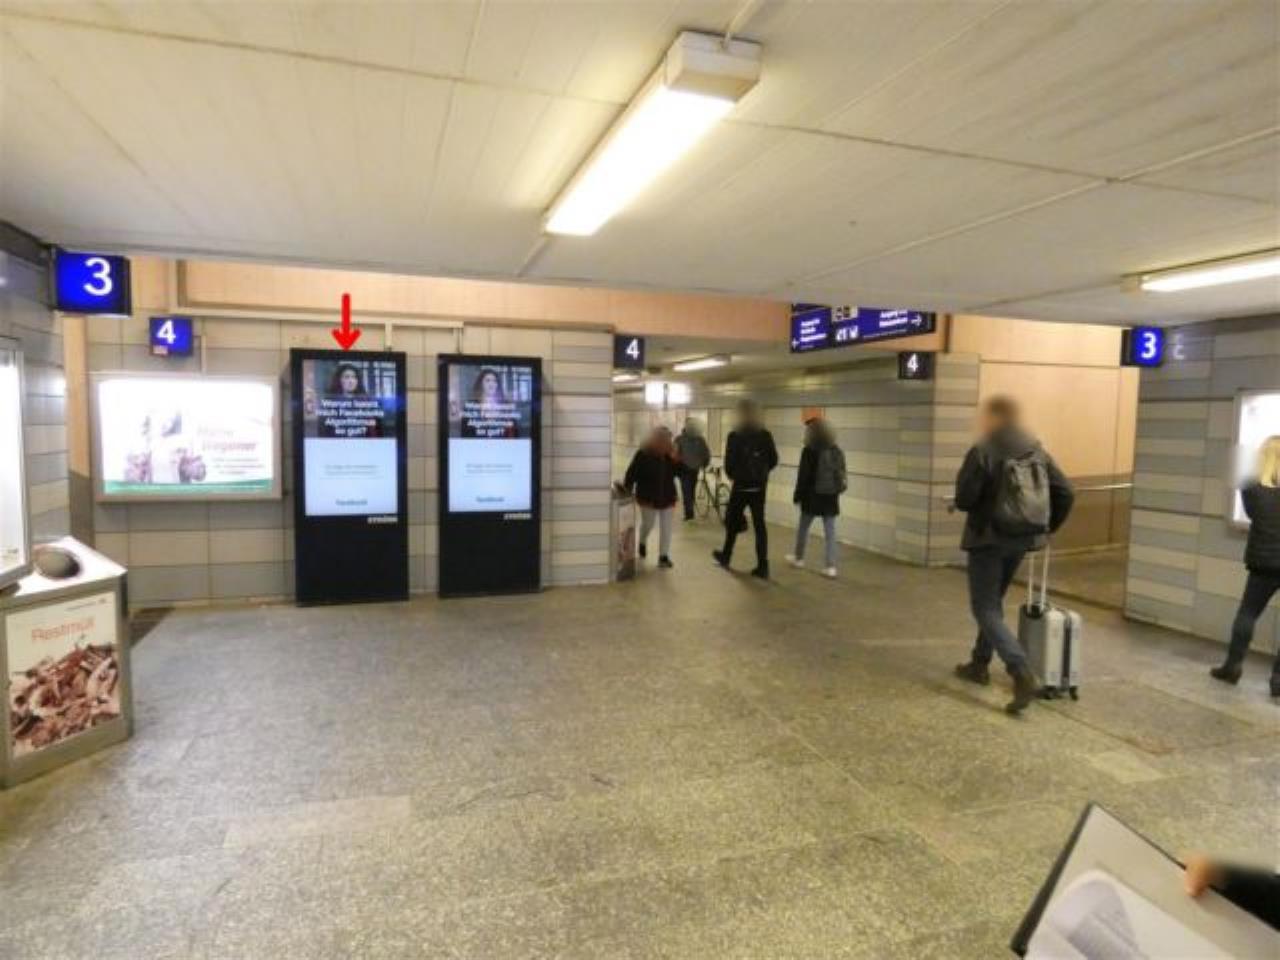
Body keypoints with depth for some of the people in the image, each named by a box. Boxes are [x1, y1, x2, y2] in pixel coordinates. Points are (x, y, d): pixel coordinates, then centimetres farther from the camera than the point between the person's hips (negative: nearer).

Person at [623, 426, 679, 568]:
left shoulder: (670, 455, -1)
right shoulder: (643, 454, -13)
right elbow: (632, 474, -12)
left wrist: (676, 460, -16)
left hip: (667, 498, 3)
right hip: (648, 498, -3)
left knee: (666, 528, 1)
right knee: (647, 525, 13)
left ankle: (664, 556, 6)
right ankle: (642, 543, 45)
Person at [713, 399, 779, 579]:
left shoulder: (735, 436, -12)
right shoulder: (765, 435, -1)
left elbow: (729, 463, -12)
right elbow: (773, 460, 2)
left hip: (741, 485, -3)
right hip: (760, 486, 3)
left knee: (733, 522, 15)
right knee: (759, 525, 6)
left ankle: (725, 557, 30)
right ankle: (762, 567, 3)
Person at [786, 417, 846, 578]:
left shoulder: (809, 451, -12)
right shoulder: (836, 451, 5)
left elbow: (803, 475, -12)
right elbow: (842, 474, 10)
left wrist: (797, 495, -3)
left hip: (812, 496, -4)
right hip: (831, 496, 4)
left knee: (803, 527, 14)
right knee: (830, 531, 4)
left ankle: (798, 558, 29)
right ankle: (830, 566, 1)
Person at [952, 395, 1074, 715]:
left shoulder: (983, 451, -14)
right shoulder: (1037, 450, 5)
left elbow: (964, 499, -18)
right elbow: (1065, 494, 4)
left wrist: (963, 501, 5)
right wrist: (1047, 527, 15)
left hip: (989, 538, -7)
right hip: (1023, 538, 7)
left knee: (985, 608, 0)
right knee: (993, 601, 21)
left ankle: (1022, 674, -15)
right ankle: (979, 664, 30)